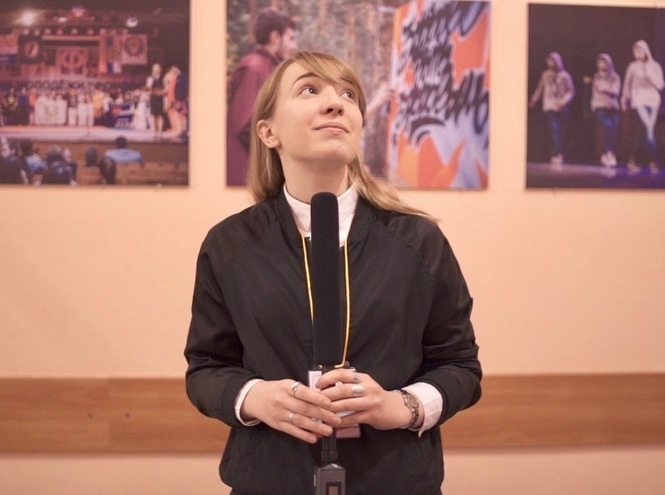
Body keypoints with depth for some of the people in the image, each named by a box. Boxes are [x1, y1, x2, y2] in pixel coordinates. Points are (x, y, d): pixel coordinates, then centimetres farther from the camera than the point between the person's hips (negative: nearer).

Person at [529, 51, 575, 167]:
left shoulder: (565, 75, 5)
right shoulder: (545, 74, 8)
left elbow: (571, 91, 5)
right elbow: (540, 88, 18)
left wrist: (563, 101, -10)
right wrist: (533, 100, 16)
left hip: (562, 108, 1)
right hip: (550, 107, -1)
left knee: (561, 132, 1)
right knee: (554, 129, -18)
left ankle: (556, 155, 9)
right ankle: (557, 154, -23)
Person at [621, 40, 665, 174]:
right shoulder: (633, 66, 2)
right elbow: (627, 85, 10)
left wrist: (649, 72, -11)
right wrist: (624, 101, 13)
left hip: (652, 101, 3)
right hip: (638, 100, -3)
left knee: (641, 131, 4)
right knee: (649, 129, -16)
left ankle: (633, 161, 12)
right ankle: (653, 161, -10)